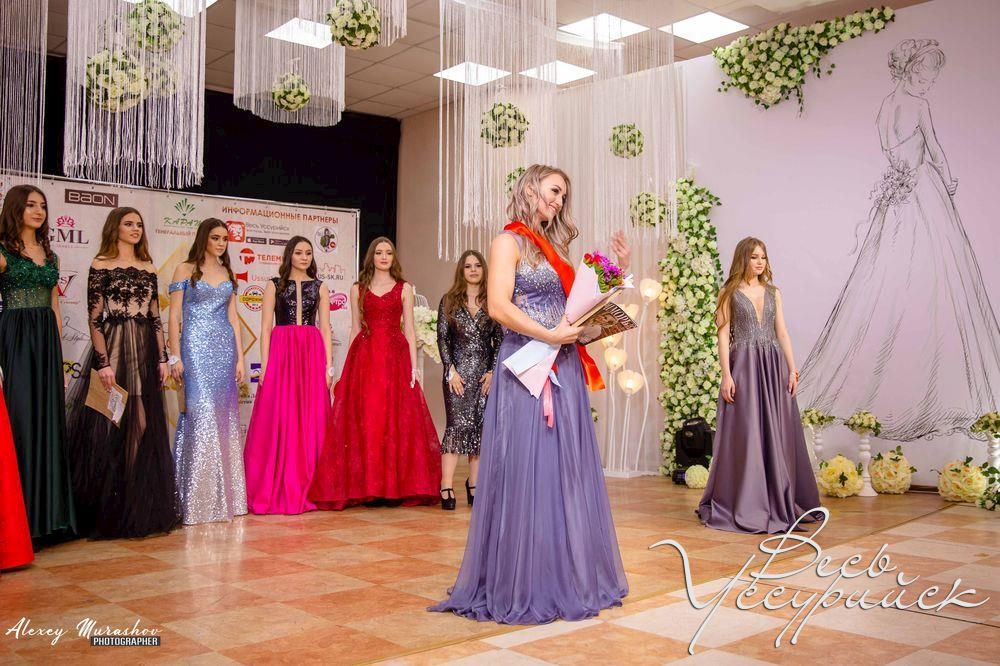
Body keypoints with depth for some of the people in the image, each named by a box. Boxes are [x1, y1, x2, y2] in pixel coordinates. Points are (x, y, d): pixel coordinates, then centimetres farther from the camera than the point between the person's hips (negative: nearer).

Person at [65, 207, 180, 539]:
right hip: (113, 349, -5)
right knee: (111, 426, -3)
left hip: (145, 351, 5)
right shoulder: (101, 265, -1)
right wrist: (103, 362, -15)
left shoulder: (148, 269, 14)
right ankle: (109, 509, 6)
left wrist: (162, 358, 8)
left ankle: (138, 505, 13)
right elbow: (94, 317, -7)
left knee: (143, 426, 4)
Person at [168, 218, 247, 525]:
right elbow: (174, 316, -2)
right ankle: (198, 499, -5)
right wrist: (175, 356, -10)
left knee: (225, 416, 4)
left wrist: (240, 357, 9)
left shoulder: (227, 273, 16)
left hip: (225, 348, 5)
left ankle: (223, 495, 11)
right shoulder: (185, 270, 3)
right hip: (196, 348, -5)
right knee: (202, 413, -12)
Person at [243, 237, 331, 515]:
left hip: (312, 355, 2)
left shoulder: (319, 287, 13)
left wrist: (328, 365, 1)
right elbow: (266, 327, 3)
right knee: (278, 420, -5)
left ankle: (307, 488, 9)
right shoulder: (275, 285, 9)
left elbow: (325, 328, 10)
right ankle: (276, 490, 3)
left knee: (310, 420, 0)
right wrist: (265, 365, -6)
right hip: (281, 353, -2)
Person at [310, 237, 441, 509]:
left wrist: (413, 367, -3)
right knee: (364, 422, -2)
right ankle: (366, 487, 4)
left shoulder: (404, 289, 9)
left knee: (396, 420, -2)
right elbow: (355, 329, 10)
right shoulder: (358, 289, 12)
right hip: (364, 357, 1)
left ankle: (396, 486, 6)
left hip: (396, 357, -1)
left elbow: (409, 329, 5)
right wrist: (349, 368, 3)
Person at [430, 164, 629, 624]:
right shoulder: (510, 240, -2)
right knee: (527, 474, -5)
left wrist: (617, 272, 11)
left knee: (567, 473, 9)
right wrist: (549, 335, -20)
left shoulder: (553, 247, 20)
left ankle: (564, 579, 18)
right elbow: (499, 306, -14)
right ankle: (521, 585, 6)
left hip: (565, 370, 8)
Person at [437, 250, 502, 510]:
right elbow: (442, 338, 3)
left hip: (486, 372, 2)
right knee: (459, 424, -10)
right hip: (459, 371, -2)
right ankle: (447, 487, -9)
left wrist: (493, 371, -2)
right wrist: (451, 370, -6)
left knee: (481, 426, 1)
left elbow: (499, 339, 8)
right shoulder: (449, 301, 7)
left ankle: (474, 484, 9)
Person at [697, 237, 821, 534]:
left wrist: (792, 369, 2)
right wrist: (726, 375, -12)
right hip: (743, 366, -4)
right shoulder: (730, 293, 2)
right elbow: (723, 335, -3)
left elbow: (782, 333, 12)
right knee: (745, 434, -3)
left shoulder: (773, 292, 14)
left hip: (773, 366, 4)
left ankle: (779, 503, 15)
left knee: (777, 434, 5)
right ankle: (743, 505, 5)